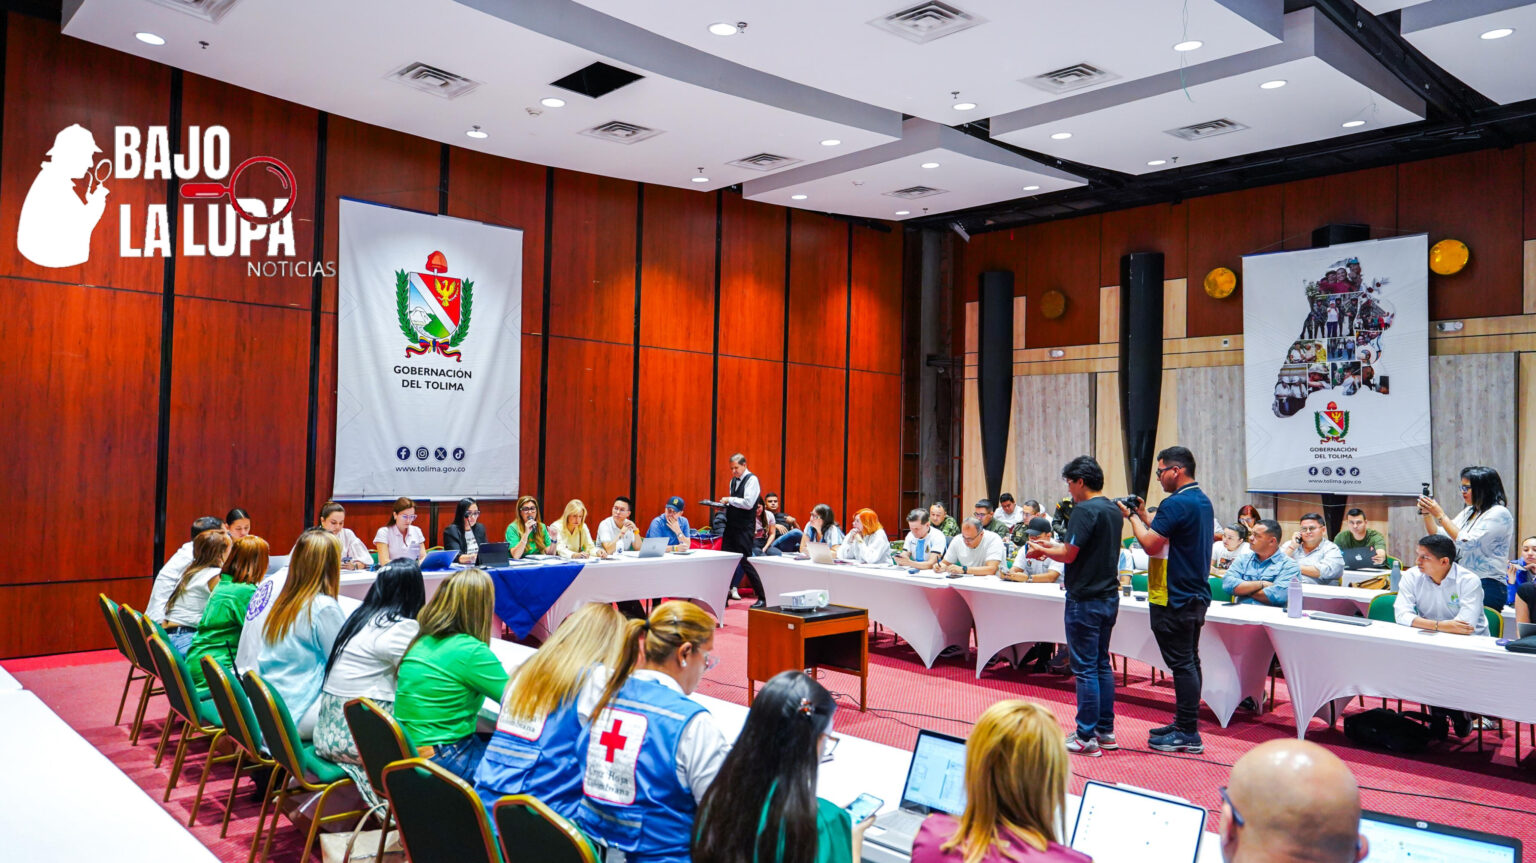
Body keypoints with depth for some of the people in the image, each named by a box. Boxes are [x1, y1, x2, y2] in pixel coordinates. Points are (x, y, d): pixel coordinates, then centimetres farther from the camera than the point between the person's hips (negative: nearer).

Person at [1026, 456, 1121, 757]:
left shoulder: (1084, 510, -17)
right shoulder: (1113, 510, 12)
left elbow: (1069, 554, -19)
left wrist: (1041, 549, -1)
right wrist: (1053, 545, 18)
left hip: (1085, 599, -9)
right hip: (1109, 597, 9)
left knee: (1085, 668, -3)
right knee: (1102, 663, 15)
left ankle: (1086, 738, 3)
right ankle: (1106, 731, 21)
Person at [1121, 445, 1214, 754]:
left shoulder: (1175, 503, -19)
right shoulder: (1203, 501, 13)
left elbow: (1151, 543, -22)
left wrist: (1133, 517, -9)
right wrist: (1144, 517, 13)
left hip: (1174, 599, -10)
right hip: (1197, 594, 10)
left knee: (1182, 664, -5)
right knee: (1190, 661, 15)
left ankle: (1187, 734, 0)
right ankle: (1185, 725, 23)